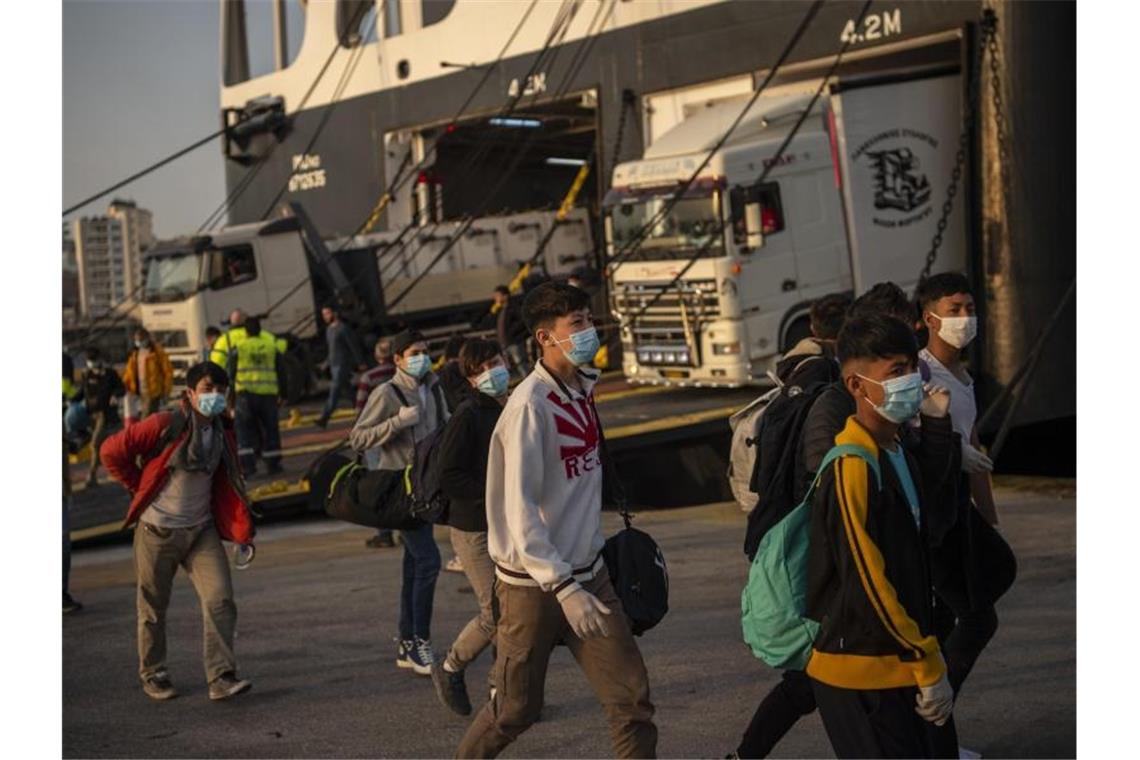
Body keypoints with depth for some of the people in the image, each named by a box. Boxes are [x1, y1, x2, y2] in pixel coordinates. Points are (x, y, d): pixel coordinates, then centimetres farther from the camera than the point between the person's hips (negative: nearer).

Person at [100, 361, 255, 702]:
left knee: (220, 599, -11)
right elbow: (112, 451, -10)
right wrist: (140, 488, -2)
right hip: (157, 530, -4)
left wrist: (243, 532, 5)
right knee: (153, 607, 9)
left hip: (201, 530, 4)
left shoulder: (223, 432, 4)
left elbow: (230, 484, 11)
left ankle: (221, 677, -9)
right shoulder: (164, 425, -15)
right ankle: (152, 675, 27)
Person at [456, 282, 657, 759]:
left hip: (588, 573, 7)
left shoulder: (583, 389, 6)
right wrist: (563, 587, -28)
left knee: (632, 698, 0)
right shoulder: (529, 404, -19)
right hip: (534, 585, -7)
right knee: (516, 709, 8)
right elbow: (519, 509, -23)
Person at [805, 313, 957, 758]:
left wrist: (937, 425, 15)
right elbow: (868, 585, -22)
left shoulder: (897, 452, 8)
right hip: (861, 674, -9)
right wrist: (929, 666, -16)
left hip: (900, 666, 9)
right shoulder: (851, 468, -21)